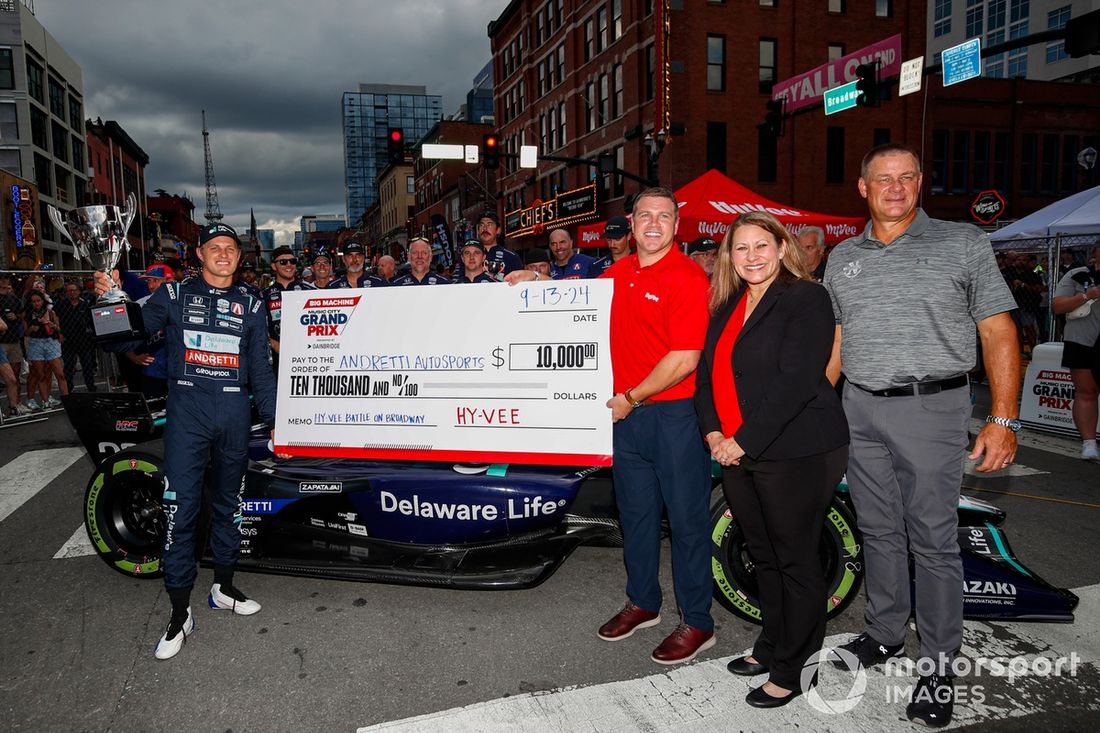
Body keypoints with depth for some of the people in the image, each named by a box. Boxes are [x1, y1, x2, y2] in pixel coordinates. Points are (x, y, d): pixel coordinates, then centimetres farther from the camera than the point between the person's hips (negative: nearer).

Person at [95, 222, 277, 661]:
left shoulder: (250, 304, 11)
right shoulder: (175, 295, 6)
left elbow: (260, 369, 12)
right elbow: (133, 332, -4)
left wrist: (274, 419, 8)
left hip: (234, 410, 3)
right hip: (187, 409, -2)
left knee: (228, 503, 13)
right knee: (180, 509, -5)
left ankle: (223, 588, 30)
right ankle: (180, 614, 5)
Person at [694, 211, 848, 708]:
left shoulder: (806, 299, -10)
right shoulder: (728, 306, 13)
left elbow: (796, 380, -20)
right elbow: (708, 369, 10)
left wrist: (744, 441, -19)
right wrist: (713, 432, -5)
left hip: (796, 454, -7)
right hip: (736, 453, 7)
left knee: (796, 560, 5)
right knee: (763, 556, 18)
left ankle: (790, 671, 19)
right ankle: (771, 646, 35)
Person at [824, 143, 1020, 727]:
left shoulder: (963, 244, 0)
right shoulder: (842, 258, 12)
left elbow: (999, 333, -3)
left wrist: (1003, 419, -10)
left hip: (930, 407, -4)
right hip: (859, 410, 4)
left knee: (933, 539, 0)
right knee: (878, 531, 14)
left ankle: (939, 664, 14)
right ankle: (885, 633, 30)